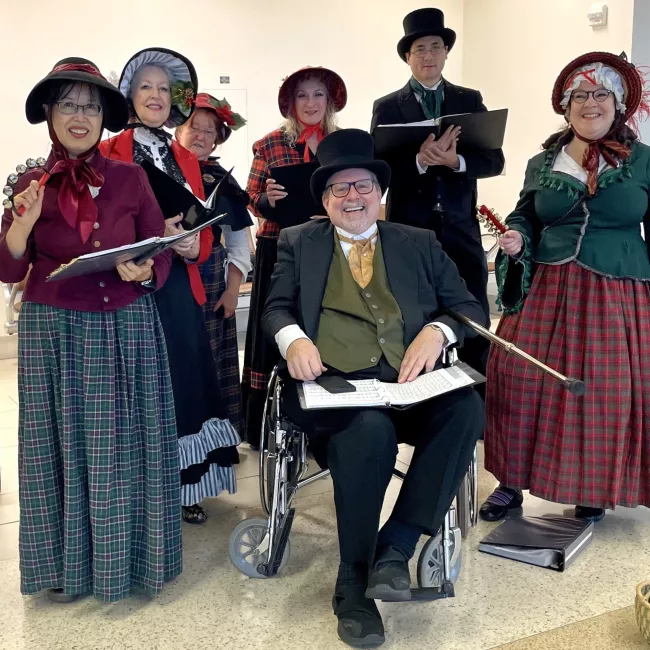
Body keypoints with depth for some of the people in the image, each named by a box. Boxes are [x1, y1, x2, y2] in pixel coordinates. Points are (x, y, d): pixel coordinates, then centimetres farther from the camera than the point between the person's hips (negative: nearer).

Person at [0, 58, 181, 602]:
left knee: (123, 444, 6)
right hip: (54, 334, 1)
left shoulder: (131, 178, 0)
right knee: (64, 444, 8)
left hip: (127, 331, 0)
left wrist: (143, 273, -18)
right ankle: (67, 564, 23)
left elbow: (162, 254, 3)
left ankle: (124, 560, 22)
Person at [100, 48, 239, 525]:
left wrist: (193, 247, -9)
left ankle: (185, 489, 18)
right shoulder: (109, 154, 0)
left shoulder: (187, 160, 15)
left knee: (185, 381, 6)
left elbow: (203, 227, 13)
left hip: (180, 289, 4)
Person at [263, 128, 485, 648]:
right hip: (334, 385, -2)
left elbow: (469, 307, 14)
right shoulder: (298, 243, 18)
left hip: (410, 384, 2)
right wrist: (294, 338, -13)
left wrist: (436, 330, -9)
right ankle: (353, 584, -15)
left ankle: (396, 545, -20)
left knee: (467, 407, -30)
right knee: (370, 429, -35)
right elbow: (276, 308, 11)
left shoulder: (420, 244, 19)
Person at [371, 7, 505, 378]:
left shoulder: (471, 101, 8)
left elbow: (495, 161, -1)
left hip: (461, 230, 2)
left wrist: (454, 160, -20)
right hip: (410, 230, -1)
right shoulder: (388, 107, 3)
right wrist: (420, 159, -24)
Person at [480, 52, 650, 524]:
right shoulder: (541, 164, 8)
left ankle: (594, 490, 24)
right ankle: (513, 483, 15)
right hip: (544, 292, 2)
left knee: (606, 392, 4)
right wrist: (516, 240, -6)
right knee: (523, 383, -1)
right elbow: (525, 218, 16)